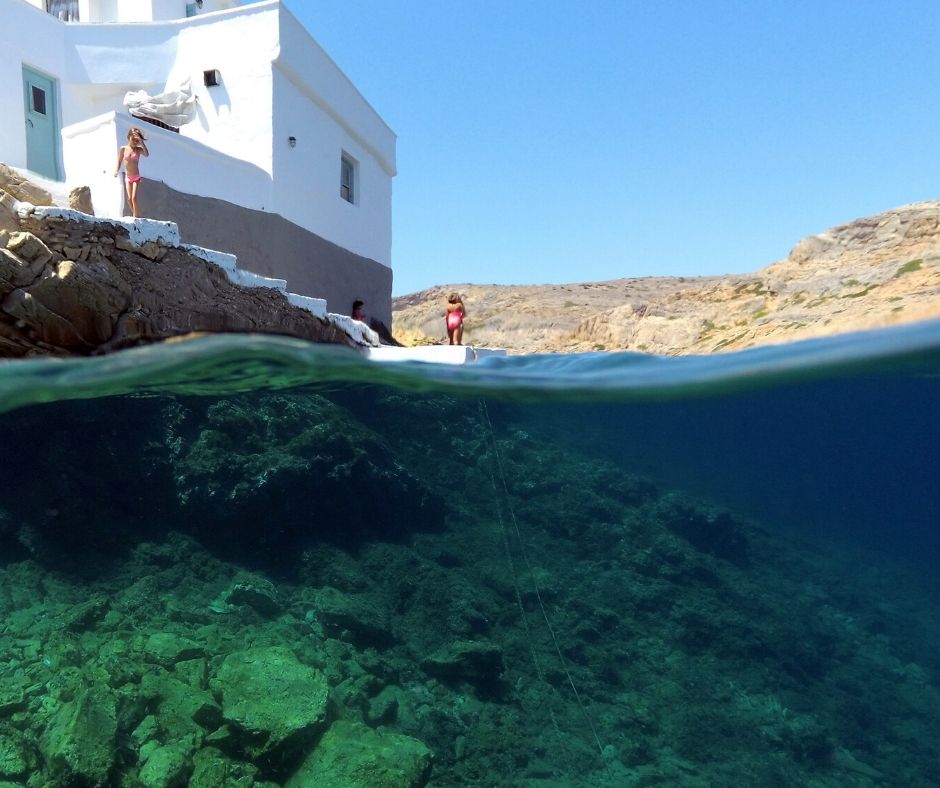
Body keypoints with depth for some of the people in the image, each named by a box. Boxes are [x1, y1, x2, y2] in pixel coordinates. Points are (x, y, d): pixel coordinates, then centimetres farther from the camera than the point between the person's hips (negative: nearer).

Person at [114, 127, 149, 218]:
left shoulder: (139, 149, -2)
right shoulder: (123, 149, 1)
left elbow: (147, 154, -24)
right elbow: (119, 162, 5)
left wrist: (142, 142, -24)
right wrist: (116, 171, -9)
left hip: (136, 177, -2)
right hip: (127, 177, 2)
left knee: (134, 197, -11)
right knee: (129, 198, 2)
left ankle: (135, 217, -6)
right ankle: (134, 215, 15)